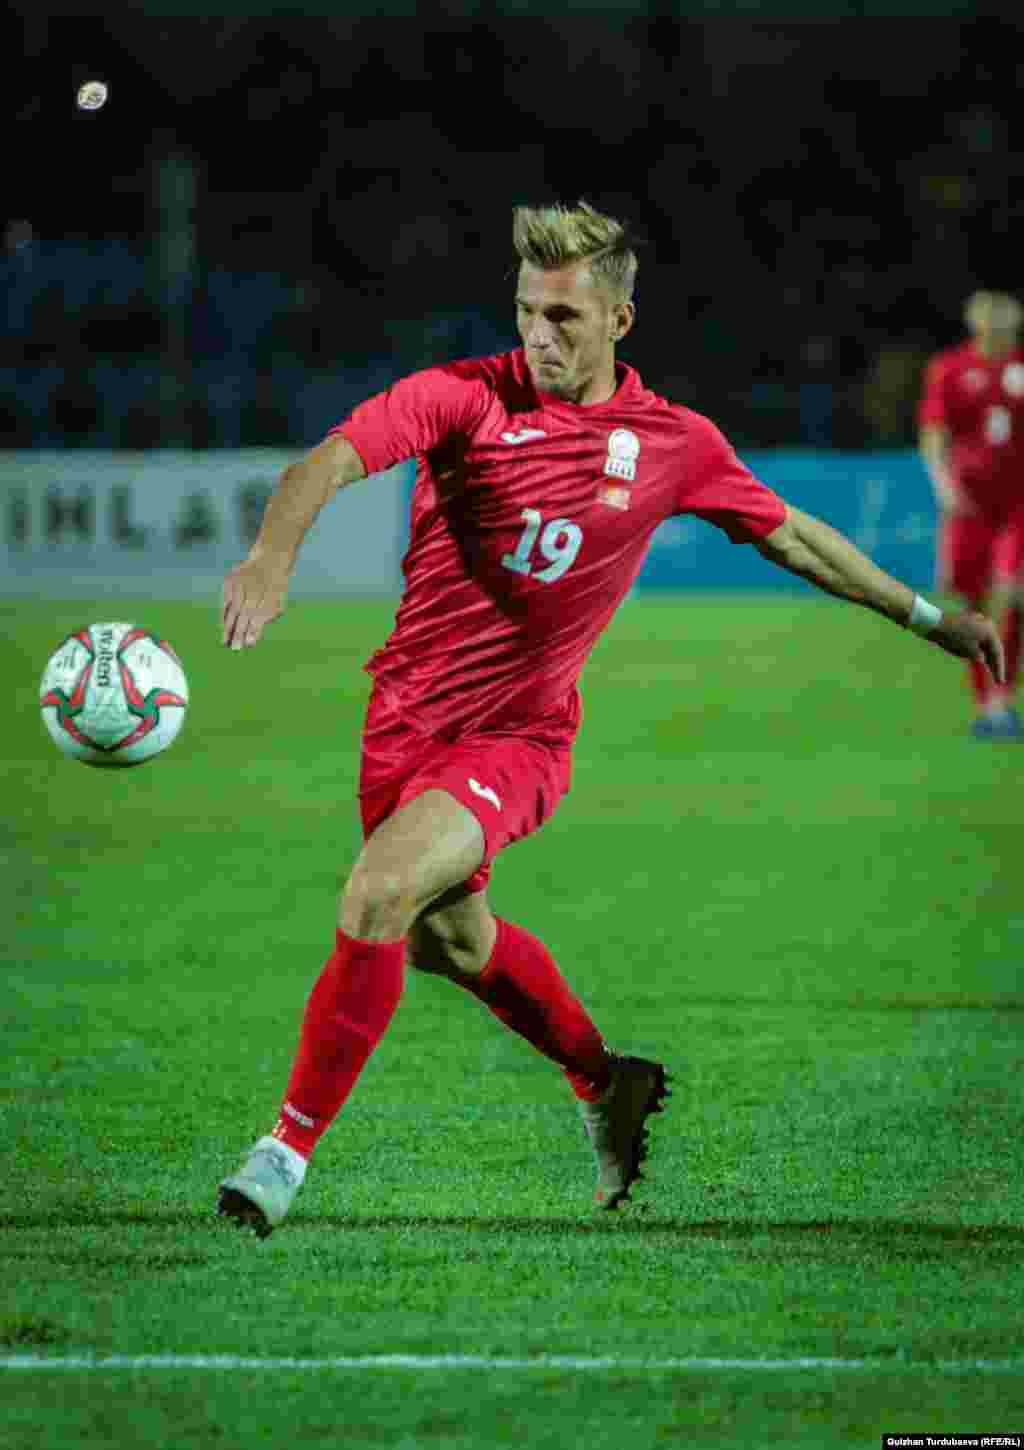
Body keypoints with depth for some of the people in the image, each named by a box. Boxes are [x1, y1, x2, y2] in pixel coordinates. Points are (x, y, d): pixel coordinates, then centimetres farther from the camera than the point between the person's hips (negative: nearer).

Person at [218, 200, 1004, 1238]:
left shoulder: (673, 443, -4)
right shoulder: (463, 396, -10)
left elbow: (791, 536, 12)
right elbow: (330, 460, -24)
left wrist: (926, 616, 15)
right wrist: (274, 552, -45)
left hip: (519, 735, -3)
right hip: (407, 713, 3)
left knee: (376, 898, -24)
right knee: (450, 938, 21)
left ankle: (291, 1145, -13)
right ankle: (606, 1083, 47)